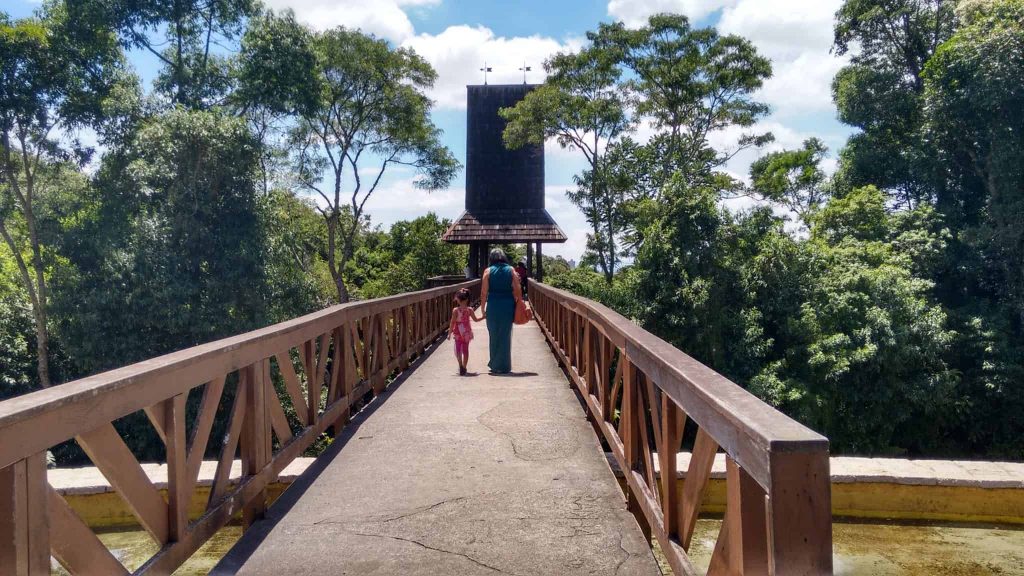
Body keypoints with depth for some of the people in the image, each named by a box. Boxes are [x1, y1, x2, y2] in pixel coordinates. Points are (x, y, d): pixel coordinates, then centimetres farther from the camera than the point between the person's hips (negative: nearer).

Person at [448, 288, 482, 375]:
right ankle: (464, 367, 20)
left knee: (458, 350, 2)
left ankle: (461, 365, -20)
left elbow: (452, 323, -11)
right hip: (467, 333, 3)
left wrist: (449, 333, -3)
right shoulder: (470, 310, -5)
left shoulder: (455, 310, -12)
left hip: (458, 333, -3)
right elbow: (476, 319, 6)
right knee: (465, 350, 13)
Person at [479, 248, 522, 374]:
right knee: (505, 335, 10)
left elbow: (484, 293, -3)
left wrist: (482, 309, 3)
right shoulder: (511, 270, 3)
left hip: (493, 306, -1)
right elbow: (517, 290, -3)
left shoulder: (488, 271, 0)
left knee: (494, 335, 12)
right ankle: (504, 366, 14)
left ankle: (495, 365, 19)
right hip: (508, 306, 1)